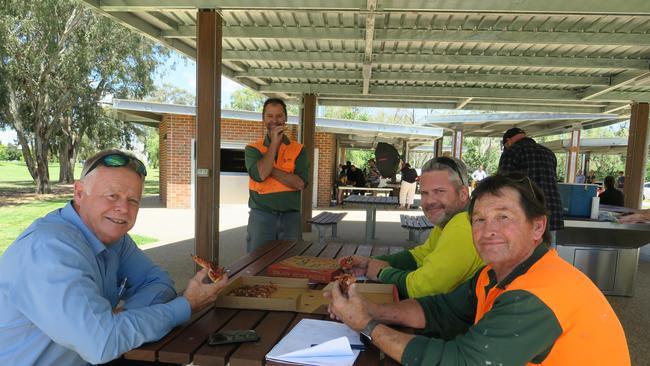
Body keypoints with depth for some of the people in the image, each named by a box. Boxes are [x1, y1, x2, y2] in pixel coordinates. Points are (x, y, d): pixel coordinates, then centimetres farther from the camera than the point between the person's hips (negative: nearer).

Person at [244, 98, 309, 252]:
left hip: (290, 216, 1)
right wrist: (274, 143, -10)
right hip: (261, 216, 0)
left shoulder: (298, 150, 4)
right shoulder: (253, 149, 3)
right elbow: (259, 175, -16)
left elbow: (300, 183, -10)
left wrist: (270, 169, -14)